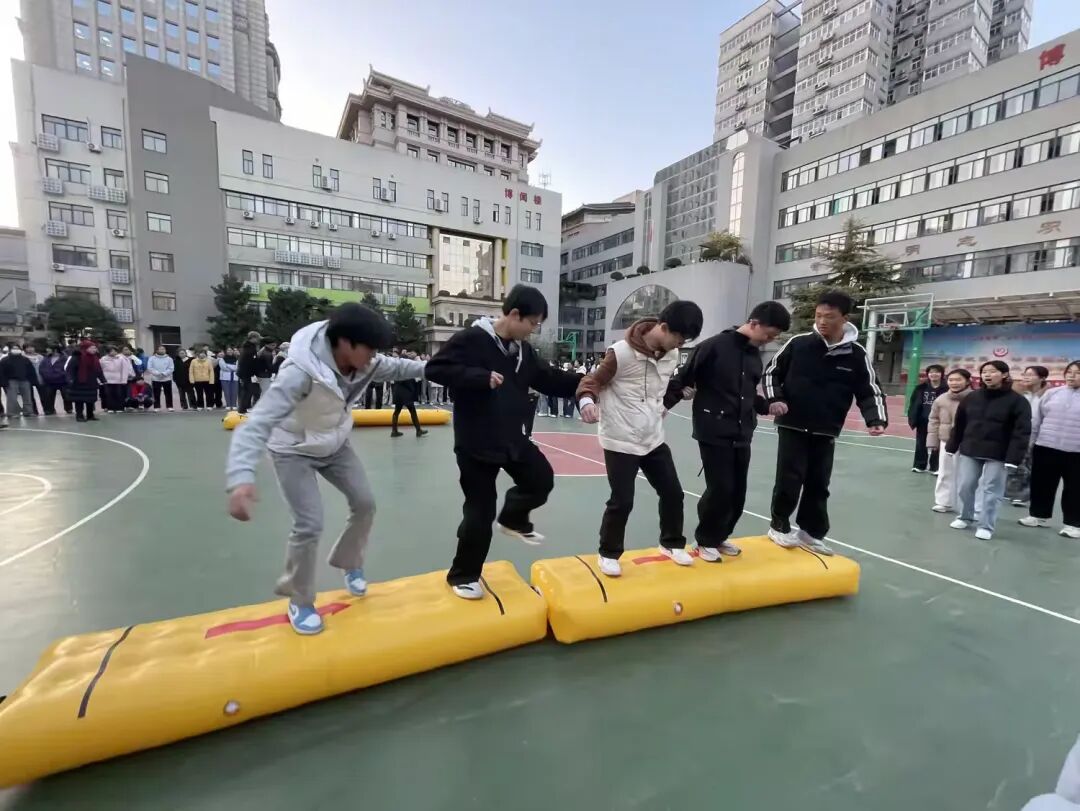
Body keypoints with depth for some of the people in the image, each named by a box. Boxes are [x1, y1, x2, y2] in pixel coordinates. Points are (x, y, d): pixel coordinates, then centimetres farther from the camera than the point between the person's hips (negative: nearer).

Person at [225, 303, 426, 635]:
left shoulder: (363, 362, -20)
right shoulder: (301, 371, -39)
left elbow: (394, 367, 2)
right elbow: (257, 423, -44)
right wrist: (241, 477, -58)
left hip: (335, 445, 6)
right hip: (294, 451, -6)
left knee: (365, 503, 6)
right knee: (309, 525, -9)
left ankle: (349, 564, 34)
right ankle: (299, 602, 17)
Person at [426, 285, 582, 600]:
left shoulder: (524, 349, 8)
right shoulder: (470, 339, -14)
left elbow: (551, 381, 14)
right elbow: (435, 369, -20)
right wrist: (481, 377, -28)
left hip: (513, 438, 7)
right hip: (476, 444, -7)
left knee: (542, 480, 12)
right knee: (480, 511, 1)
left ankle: (513, 519, 40)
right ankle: (463, 576, 23)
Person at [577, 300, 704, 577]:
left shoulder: (671, 355, 3)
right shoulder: (622, 352, -20)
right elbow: (592, 380, -14)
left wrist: (666, 403, 10)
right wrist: (587, 401, -32)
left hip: (653, 440, 7)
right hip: (620, 442, -7)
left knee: (673, 493, 14)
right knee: (622, 502, -1)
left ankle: (672, 544, 38)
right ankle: (609, 554, 23)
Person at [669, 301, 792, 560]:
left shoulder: (755, 355, 11)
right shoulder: (713, 346, -12)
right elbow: (684, 378, -9)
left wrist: (767, 406, 7)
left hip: (742, 436, 7)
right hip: (714, 434, -7)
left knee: (738, 492, 10)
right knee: (720, 489, -4)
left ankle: (719, 537, 31)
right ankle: (705, 541, 17)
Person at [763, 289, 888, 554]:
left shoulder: (857, 355, -1)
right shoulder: (798, 343, -5)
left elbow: (869, 391, 3)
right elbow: (772, 372, 4)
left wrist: (876, 420, -14)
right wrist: (774, 399, -11)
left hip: (826, 433, 2)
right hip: (792, 427, -2)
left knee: (818, 485, 10)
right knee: (789, 479, -4)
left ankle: (811, 532, 27)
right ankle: (779, 525, 17)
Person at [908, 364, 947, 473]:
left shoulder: (946, 390, -8)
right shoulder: (921, 388, 1)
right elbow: (913, 405, 1)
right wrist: (912, 419, -5)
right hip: (923, 421, 3)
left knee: (936, 444, 6)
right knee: (921, 444, 12)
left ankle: (935, 467, 18)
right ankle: (919, 465, 23)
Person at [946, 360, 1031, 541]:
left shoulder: (1017, 401, -7)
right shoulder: (971, 398, 5)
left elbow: (1021, 432, -11)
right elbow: (959, 424, 10)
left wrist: (1013, 458, -17)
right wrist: (952, 447, 9)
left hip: (997, 455, -4)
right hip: (969, 451, 4)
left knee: (991, 490, 2)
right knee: (964, 487, 9)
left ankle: (986, 526, 14)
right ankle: (965, 517, 27)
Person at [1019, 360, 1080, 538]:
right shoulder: (1052, 393, 5)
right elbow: (1037, 420, 8)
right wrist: (1030, 443, 6)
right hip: (1046, 448, 2)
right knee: (1041, 484, 10)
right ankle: (1039, 515, 24)